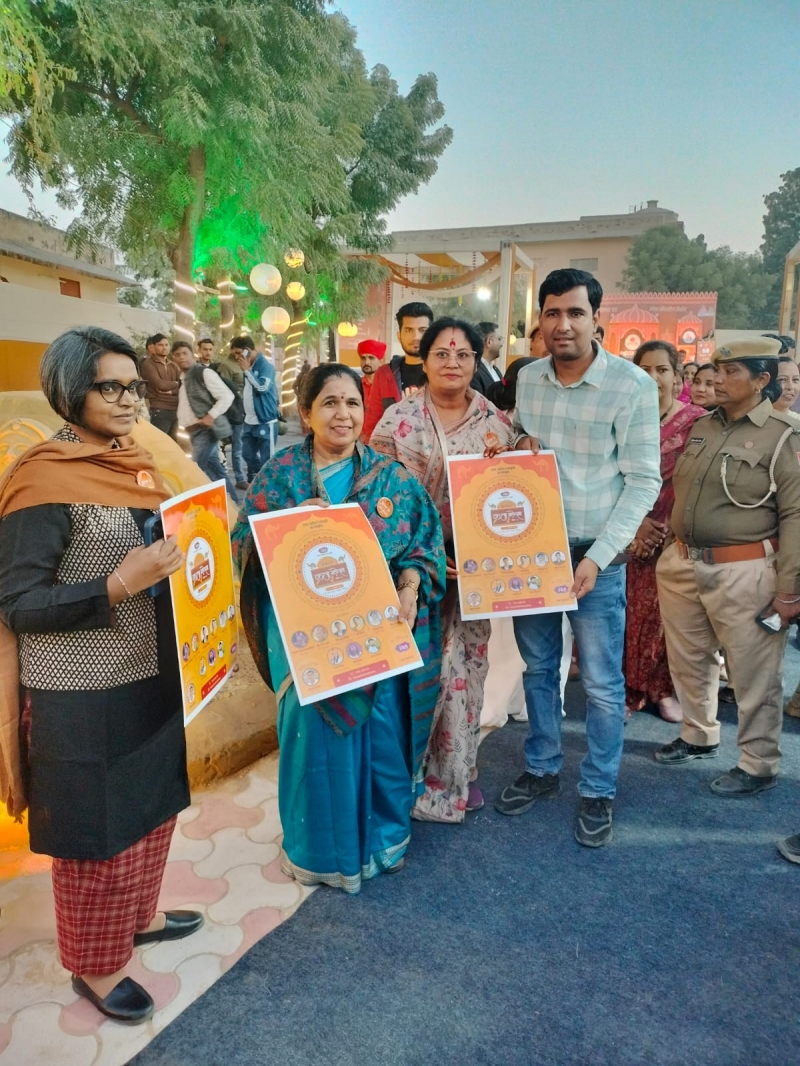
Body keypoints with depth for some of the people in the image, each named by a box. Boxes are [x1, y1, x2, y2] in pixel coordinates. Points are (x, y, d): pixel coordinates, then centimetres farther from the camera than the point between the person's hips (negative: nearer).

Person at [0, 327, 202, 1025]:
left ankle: (140, 915, 47)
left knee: (152, 805, 22)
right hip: (81, 697, -7)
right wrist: (117, 586, -30)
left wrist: (189, 556, -2)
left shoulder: (136, 462, 5)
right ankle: (95, 965, 34)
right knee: (95, 829, 11)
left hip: (151, 677, 8)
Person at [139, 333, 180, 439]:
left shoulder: (173, 365, 19)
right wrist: (175, 384, 2)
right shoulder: (148, 364, -2)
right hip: (159, 411, -7)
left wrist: (170, 390, -10)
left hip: (175, 410, 7)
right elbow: (160, 384, -15)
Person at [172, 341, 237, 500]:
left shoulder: (204, 372, -7)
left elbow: (227, 396, -14)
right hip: (195, 431, 8)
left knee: (197, 469, -12)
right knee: (215, 468, 11)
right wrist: (185, 423, 9)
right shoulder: (183, 379, 17)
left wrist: (211, 416, -18)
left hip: (206, 429, -8)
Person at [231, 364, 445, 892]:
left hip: (380, 628, 2)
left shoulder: (391, 474, 5)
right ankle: (320, 848, 25)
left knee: (382, 730, 8)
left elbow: (425, 538, 1)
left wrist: (409, 592, -15)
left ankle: (384, 834, 35)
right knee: (318, 732, 0)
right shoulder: (281, 473, 1)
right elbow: (245, 545, -1)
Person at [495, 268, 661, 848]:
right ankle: (542, 769, 36)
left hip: (596, 557, -4)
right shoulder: (527, 378, 4)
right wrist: (519, 445, -7)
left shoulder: (634, 385, -11)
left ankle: (598, 791, 26)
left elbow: (643, 481, -11)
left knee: (602, 684, 6)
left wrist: (598, 557, -17)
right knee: (538, 668, 17)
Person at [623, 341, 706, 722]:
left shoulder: (696, 422, -2)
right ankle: (628, 688, 17)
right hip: (632, 533, 1)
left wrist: (666, 530, -10)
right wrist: (636, 522, -11)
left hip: (676, 537, -1)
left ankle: (665, 688, 23)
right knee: (630, 612, 3)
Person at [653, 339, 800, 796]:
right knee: (688, 660, 19)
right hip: (685, 564, 7)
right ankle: (699, 736, 40)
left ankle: (759, 764, 24)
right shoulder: (702, 426, 10)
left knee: (755, 675, 6)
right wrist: (673, 548, 18)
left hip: (745, 572, -7)